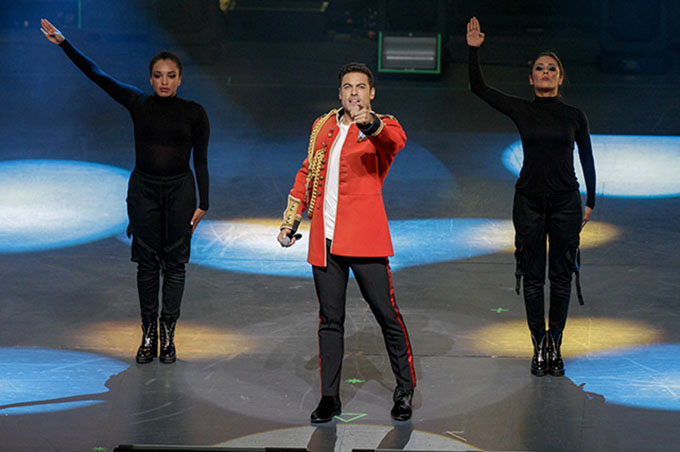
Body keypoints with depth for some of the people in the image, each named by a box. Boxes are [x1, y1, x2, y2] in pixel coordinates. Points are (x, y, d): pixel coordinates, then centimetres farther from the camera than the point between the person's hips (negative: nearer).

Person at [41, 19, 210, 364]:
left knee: (174, 261, 0)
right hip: (143, 189, 1)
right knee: (147, 261, 3)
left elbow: (201, 161, 1)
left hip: (179, 190, -1)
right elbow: (97, 75, -3)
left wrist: (202, 204, -2)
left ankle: (168, 335, 6)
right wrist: (63, 44, -9)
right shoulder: (138, 104, 0)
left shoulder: (194, 113, -2)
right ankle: (148, 334, 9)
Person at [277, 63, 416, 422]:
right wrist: (290, 220, 21)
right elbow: (307, 174, 26)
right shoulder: (322, 127, 16)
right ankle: (329, 397, 13)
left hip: (364, 238, -4)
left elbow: (396, 139, -25)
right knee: (330, 320, 7)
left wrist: (370, 124, -46)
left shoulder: (381, 128, 0)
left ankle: (405, 391, 10)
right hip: (324, 240, 4)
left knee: (387, 314, -3)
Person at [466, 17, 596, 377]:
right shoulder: (521, 111, 3)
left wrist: (590, 202, 6)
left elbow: (587, 161, 10)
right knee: (533, 277, 2)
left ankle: (555, 347, 10)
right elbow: (478, 88, -2)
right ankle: (539, 347, 8)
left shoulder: (575, 116, 3)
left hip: (565, 201, 0)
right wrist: (473, 50, -11)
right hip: (529, 200, 0)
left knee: (561, 276, 3)